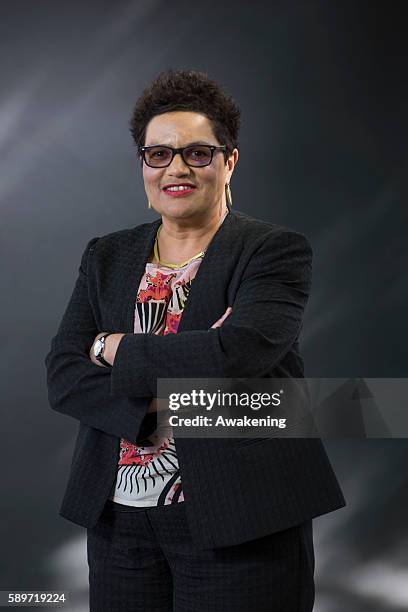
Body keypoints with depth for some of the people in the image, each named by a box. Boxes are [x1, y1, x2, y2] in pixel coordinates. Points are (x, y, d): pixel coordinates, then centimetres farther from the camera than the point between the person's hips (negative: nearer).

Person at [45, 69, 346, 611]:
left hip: (238, 524, -4)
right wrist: (159, 402, -17)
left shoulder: (277, 250, -4)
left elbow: (234, 355, -21)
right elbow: (63, 376, 0)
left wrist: (115, 349, -8)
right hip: (120, 519, 4)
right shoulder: (107, 256, 10)